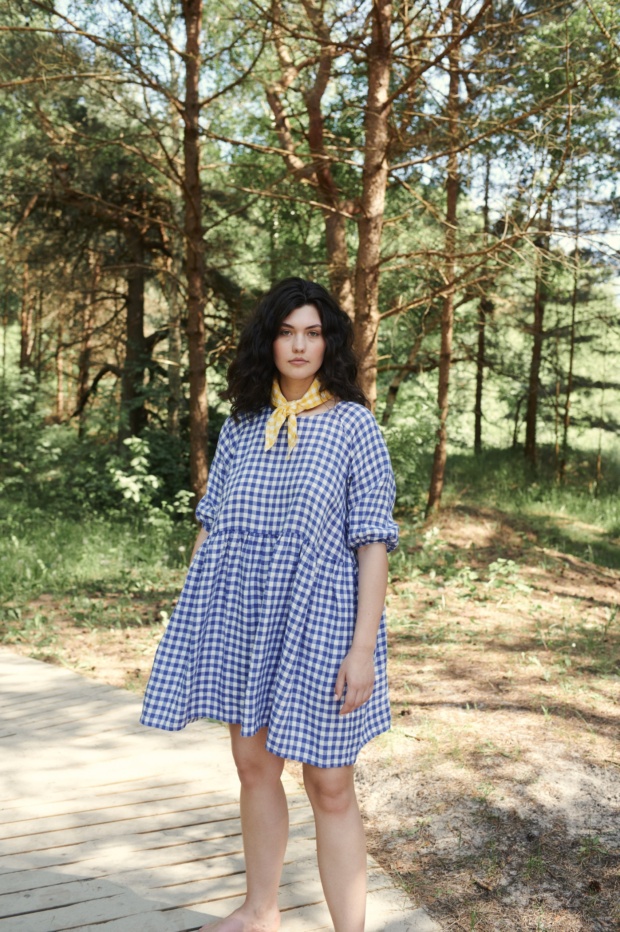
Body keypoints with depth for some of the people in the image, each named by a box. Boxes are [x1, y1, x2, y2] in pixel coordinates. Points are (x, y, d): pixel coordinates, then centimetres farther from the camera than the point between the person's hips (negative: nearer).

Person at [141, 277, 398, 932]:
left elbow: (374, 543, -8)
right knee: (254, 766, 16)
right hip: (240, 619, 5)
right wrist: (191, 620, 8)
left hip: (317, 623, -4)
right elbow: (211, 527, 11)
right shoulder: (241, 425, 6)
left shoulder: (353, 424, -5)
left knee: (329, 785, 1)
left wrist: (363, 646, -14)